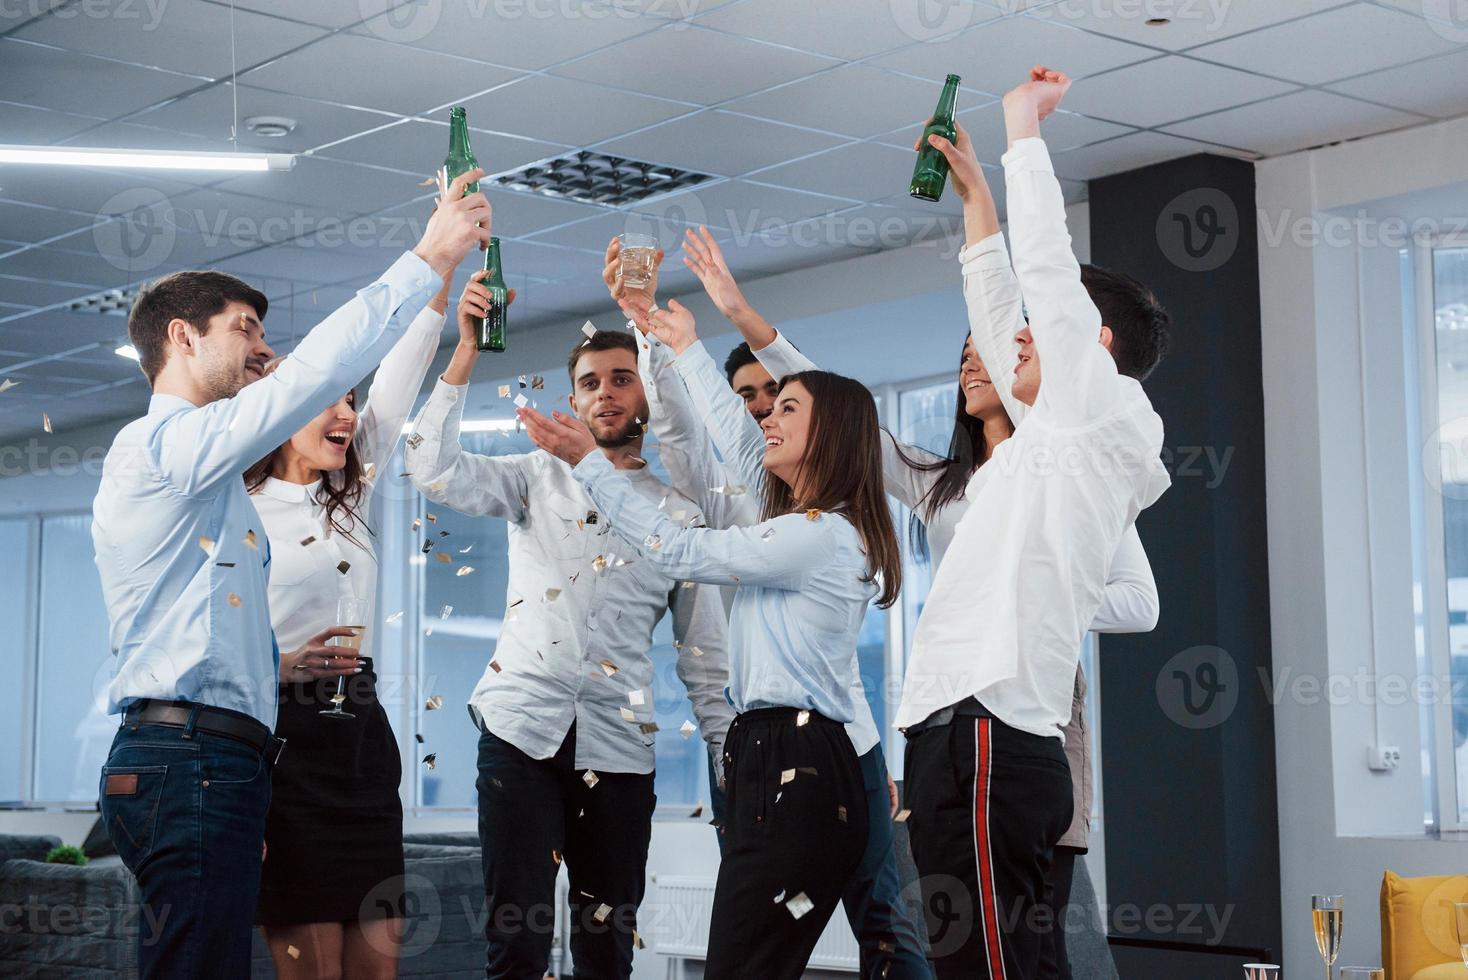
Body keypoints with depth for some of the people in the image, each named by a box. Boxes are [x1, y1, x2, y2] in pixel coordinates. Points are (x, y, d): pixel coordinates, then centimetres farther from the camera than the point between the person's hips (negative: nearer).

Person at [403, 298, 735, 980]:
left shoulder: (679, 517, 12)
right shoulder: (539, 477, 11)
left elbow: (703, 655, 13)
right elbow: (434, 470, -6)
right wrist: (467, 349, -12)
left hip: (619, 745, 1)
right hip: (522, 725, -1)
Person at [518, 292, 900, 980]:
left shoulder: (821, 535, -11)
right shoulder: (812, 519, 17)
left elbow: (679, 551, -6)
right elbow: (742, 444, 29)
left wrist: (587, 462, -1)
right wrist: (687, 350, 38)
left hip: (795, 769, -10)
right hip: (777, 759, 10)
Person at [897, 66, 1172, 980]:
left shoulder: (1106, 414, 0)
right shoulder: (1058, 433, 23)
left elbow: (1046, 264, -3)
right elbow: (998, 312, 33)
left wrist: (1024, 123, 7)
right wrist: (974, 192, 36)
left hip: (988, 737, -10)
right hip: (971, 735, 10)